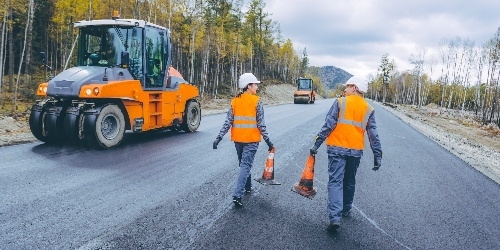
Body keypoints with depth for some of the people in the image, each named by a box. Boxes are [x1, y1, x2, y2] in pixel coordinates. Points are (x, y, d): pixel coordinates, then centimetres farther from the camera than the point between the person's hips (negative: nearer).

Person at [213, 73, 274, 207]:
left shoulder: (235, 101, 3)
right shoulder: (256, 101, -9)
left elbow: (228, 122, -2)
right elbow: (261, 124, -10)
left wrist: (219, 137, 1)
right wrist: (268, 141, -4)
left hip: (238, 138, 5)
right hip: (251, 139, -4)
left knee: (243, 163, 21)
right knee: (246, 165, -3)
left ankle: (247, 187, 36)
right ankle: (237, 195, -11)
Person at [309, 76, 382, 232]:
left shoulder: (340, 102, -4)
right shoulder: (369, 109, 7)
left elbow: (328, 125, -10)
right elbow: (373, 135, 5)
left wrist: (317, 144, -7)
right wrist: (377, 156, 8)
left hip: (337, 148, -4)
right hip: (356, 151, 4)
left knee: (335, 181, -3)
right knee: (349, 181, 21)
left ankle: (335, 217, -15)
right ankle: (346, 209, 37)